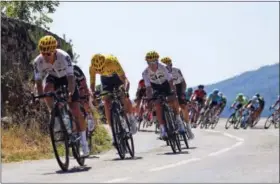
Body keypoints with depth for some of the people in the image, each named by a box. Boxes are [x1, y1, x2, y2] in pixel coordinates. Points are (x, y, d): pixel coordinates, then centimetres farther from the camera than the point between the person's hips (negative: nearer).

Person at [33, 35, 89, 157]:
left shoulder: (64, 57, -36)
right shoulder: (38, 61, -28)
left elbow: (71, 78, -42)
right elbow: (38, 82, -24)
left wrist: (70, 93, -57)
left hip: (66, 78, -2)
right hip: (53, 78, 2)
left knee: (76, 111, -9)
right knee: (47, 90, -35)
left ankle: (83, 142, 2)